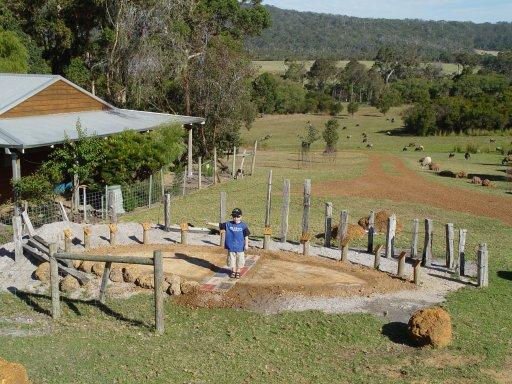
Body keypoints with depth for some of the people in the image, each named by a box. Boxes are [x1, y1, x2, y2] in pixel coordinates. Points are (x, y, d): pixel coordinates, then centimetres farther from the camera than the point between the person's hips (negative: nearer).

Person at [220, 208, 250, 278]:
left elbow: (246, 236, -2)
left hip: (240, 247, -2)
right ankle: (233, 271, 29)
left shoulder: (243, 225, -6)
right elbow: (220, 225, 3)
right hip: (231, 247, 2)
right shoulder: (228, 224, -1)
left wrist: (246, 244, -4)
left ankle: (238, 272, 25)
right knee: (232, 259, 12)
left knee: (240, 260, 8)